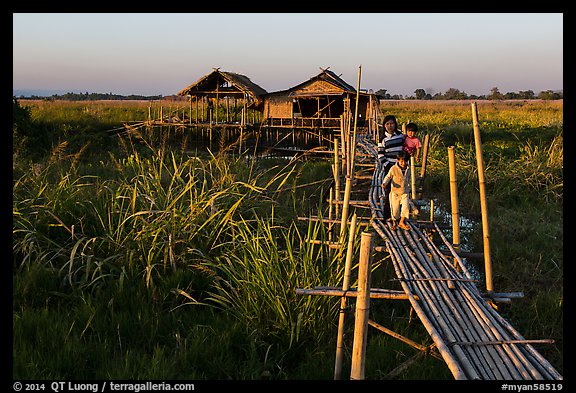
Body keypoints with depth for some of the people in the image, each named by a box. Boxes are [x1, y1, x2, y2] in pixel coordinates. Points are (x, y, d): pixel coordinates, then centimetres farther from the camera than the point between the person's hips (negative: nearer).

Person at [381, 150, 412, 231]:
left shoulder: (408, 169, 1)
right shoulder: (393, 169, -12)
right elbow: (388, 177, -5)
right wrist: (384, 183, -23)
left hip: (405, 193, 3)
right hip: (395, 192, -3)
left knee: (406, 206, -14)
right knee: (395, 208, 3)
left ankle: (402, 222, 0)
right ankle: (394, 222, 25)